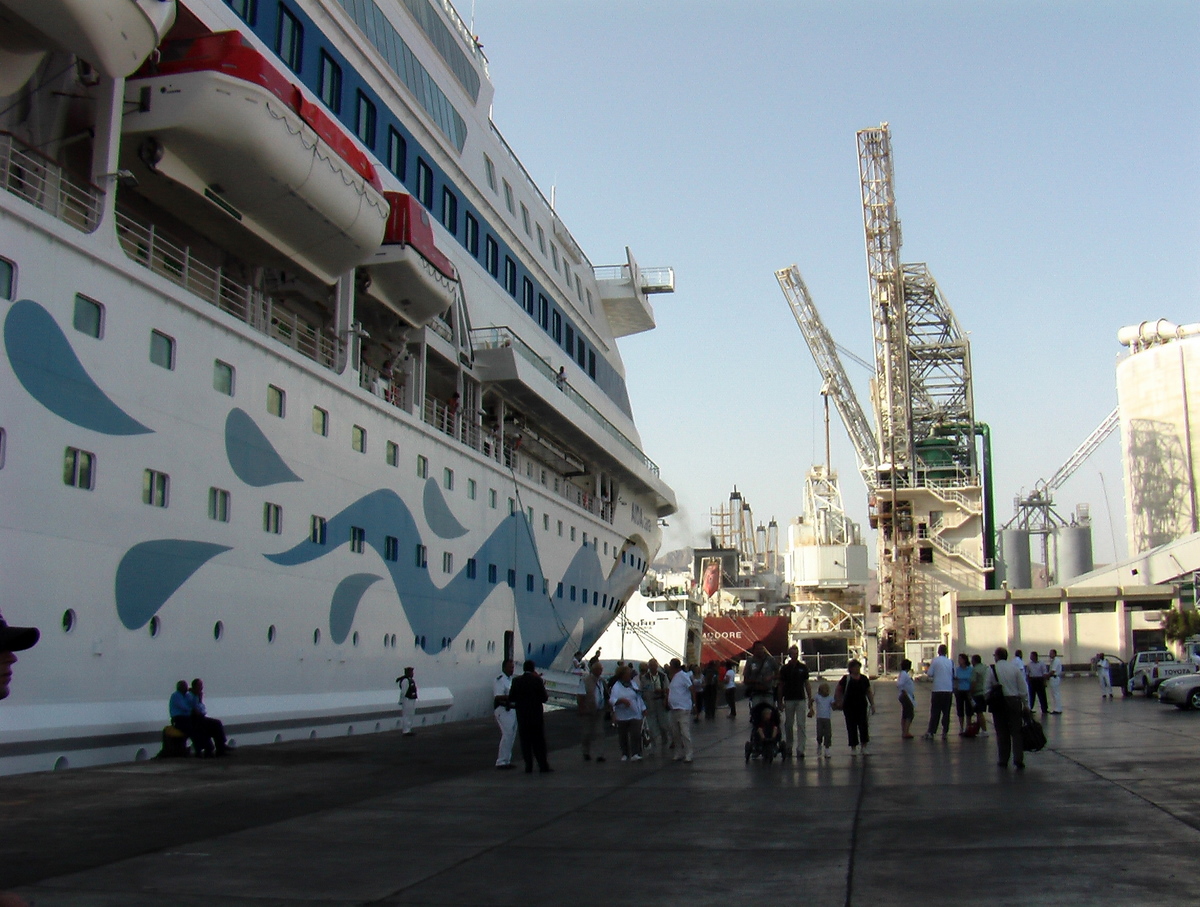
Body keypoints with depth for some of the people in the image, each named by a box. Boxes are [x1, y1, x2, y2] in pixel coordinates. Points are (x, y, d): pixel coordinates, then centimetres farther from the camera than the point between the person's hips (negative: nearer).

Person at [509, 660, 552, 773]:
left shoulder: (516, 681, -3)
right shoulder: (538, 680, -10)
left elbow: (511, 699, -1)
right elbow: (544, 698, -10)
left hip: (522, 716, 2)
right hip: (536, 716, -1)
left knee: (525, 742, 7)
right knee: (539, 742, 7)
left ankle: (528, 767, 5)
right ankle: (543, 766, 8)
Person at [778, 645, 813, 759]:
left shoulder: (803, 667, 4)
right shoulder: (784, 669, 3)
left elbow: (807, 684, 7)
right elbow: (780, 685, 7)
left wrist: (810, 700, 3)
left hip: (801, 700, 0)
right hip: (788, 700, 1)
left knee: (801, 725, -6)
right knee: (788, 725, 7)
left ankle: (800, 750, -7)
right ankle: (788, 747, 22)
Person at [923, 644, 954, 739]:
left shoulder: (935, 661, -5)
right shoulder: (950, 662, 4)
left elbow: (929, 674, -6)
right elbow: (954, 675, 10)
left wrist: (926, 670, 15)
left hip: (937, 690, -2)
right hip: (949, 690, 2)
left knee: (935, 712, 0)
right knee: (946, 712, 10)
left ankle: (930, 732, -6)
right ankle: (945, 731, 10)